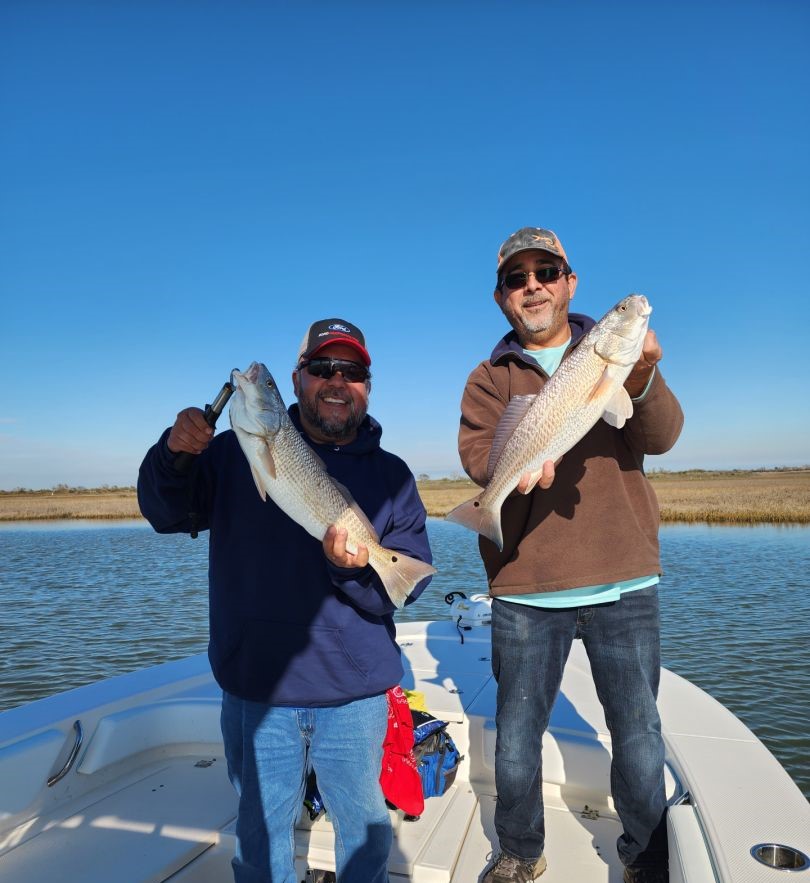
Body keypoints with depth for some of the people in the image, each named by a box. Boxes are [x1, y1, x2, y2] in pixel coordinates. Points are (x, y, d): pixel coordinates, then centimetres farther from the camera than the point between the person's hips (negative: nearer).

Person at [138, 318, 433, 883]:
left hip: (355, 694, 1)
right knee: (262, 827, 18)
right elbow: (165, 514, 0)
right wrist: (173, 453, -19)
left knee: (363, 822, 18)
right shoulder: (240, 452, -1)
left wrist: (357, 566, -26)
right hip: (256, 689, 0)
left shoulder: (391, 474, -1)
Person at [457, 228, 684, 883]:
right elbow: (475, 450, -9)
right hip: (524, 590, 1)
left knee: (640, 737, 9)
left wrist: (642, 378, -27)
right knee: (516, 739, 12)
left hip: (623, 585, 0)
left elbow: (660, 437, -7)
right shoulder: (490, 378, 9)